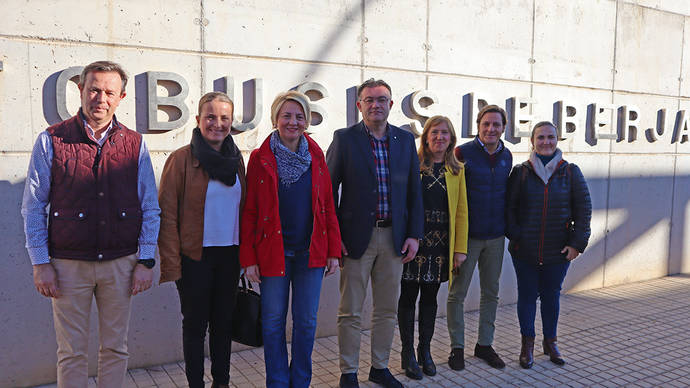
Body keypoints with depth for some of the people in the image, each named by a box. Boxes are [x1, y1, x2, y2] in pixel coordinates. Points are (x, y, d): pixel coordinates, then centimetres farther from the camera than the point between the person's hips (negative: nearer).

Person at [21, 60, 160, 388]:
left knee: (115, 348, 12)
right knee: (71, 352, 8)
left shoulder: (134, 144, 3)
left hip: (121, 263, 2)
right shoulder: (52, 140, -1)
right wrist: (40, 263, -3)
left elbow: (150, 208, 5)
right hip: (68, 264, -1)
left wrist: (146, 262, 1)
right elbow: (33, 208, 1)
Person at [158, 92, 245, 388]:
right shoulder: (181, 159, -9)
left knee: (223, 321, 15)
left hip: (229, 255, 5)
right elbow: (167, 214, -10)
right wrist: (171, 263, -15)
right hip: (195, 256, -4)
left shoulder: (236, 159, 7)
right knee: (195, 324, 8)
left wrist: (245, 254, 9)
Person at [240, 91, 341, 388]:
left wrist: (333, 251, 4)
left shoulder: (316, 157, 6)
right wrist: (248, 258, -6)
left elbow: (328, 207, 8)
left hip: (311, 252, 2)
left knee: (306, 321, 10)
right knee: (273, 321, 7)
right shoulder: (260, 158, -2)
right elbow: (249, 212, -1)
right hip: (273, 252, -2)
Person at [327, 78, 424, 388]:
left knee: (387, 310, 14)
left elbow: (414, 191, 9)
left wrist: (414, 234, 3)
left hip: (394, 238, 4)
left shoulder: (405, 140, 8)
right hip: (356, 237, -3)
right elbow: (328, 191, -3)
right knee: (350, 312, 6)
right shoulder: (344, 139, -3)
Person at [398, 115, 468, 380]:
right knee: (409, 296, 5)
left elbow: (461, 211, 8)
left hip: (441, 243, 3)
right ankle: (408, 352, 18)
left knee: (430, 297, 12)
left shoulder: (456, 170, 9)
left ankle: (425, 350, 25)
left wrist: (460, 248, 3)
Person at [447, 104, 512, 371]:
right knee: (458, 293, 3)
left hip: (495, 237, 5)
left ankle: (484, 344, 28)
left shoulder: (506, 157, 8)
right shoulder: (463, 153, -8)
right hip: (468, 235, -5)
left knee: (491, 293, 13)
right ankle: (457, 347, 18)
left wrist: (505, 227, 15)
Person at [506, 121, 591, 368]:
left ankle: (550, 342, 30)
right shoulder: (520, 172, 0)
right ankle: (527, 344, 22)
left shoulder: (570, 172, 2)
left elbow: (583, 209, 3)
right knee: (527, 295, 7)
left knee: (551, 295, 12)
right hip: (524, 251, -1)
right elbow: (509, 206, 2)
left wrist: (577, 243, -3)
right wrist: (515, 235, -9)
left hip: (558, 252, 1)